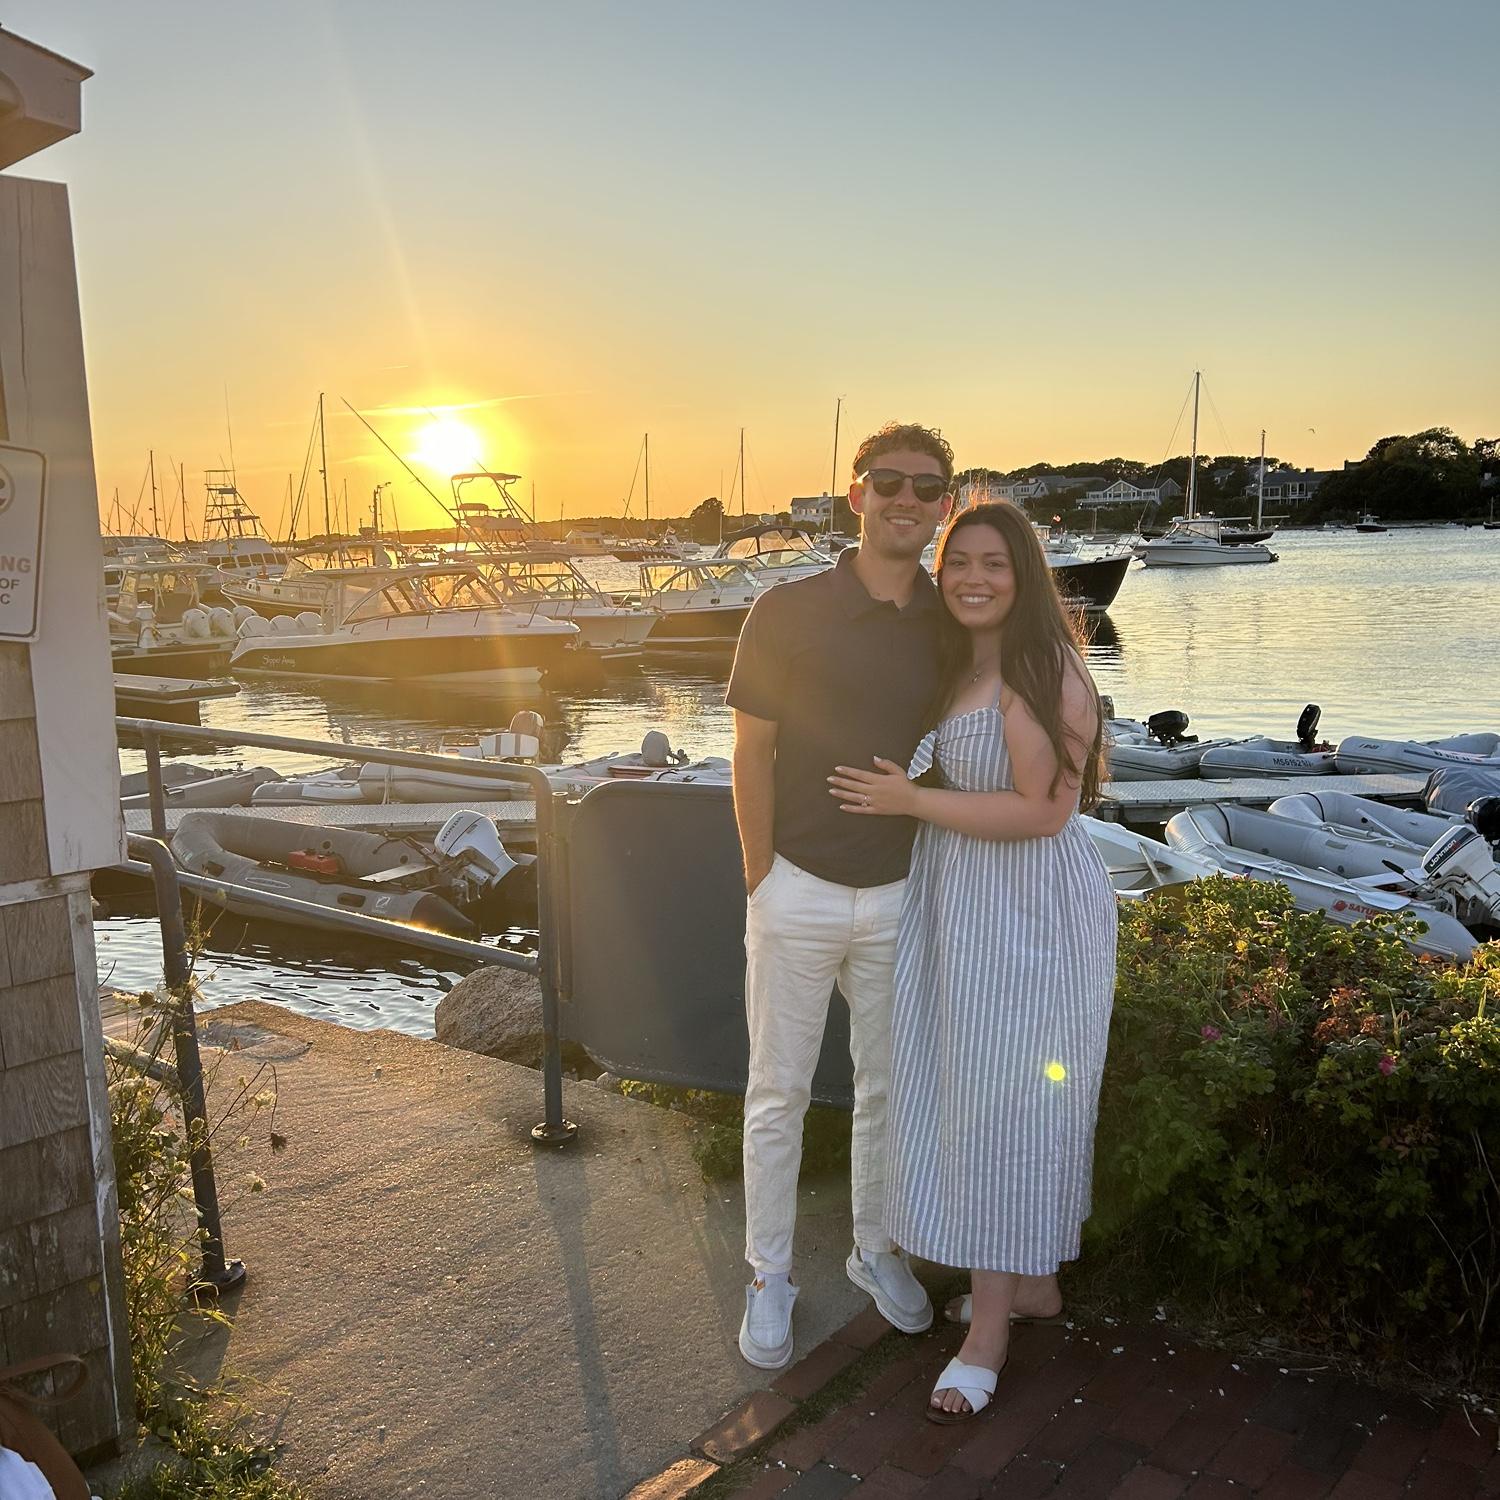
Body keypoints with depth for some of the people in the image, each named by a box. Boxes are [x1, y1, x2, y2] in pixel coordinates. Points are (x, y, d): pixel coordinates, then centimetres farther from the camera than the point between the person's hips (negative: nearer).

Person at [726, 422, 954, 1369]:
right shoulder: (786, 613, -11)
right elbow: (751, 754, -7)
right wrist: (762, 882, -7)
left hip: (900, 894, 3)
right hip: (798, 891, -3)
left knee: (888, 1087, 17)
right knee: (780, 1093, 9)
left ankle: (875, 1248, 39)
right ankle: (770, 1276, 27)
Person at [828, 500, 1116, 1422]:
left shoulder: (1044, 672, -18)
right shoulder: (958, 664, 9)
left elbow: (1043, 810, -23)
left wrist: (910, 801, -18)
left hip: (1030, 913, -9)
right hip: (961, 905, 9)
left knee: (1007, 1101, 1)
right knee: (971, 1094, 16)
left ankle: (989, 1330, 15)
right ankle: (1032, 1281, 34)